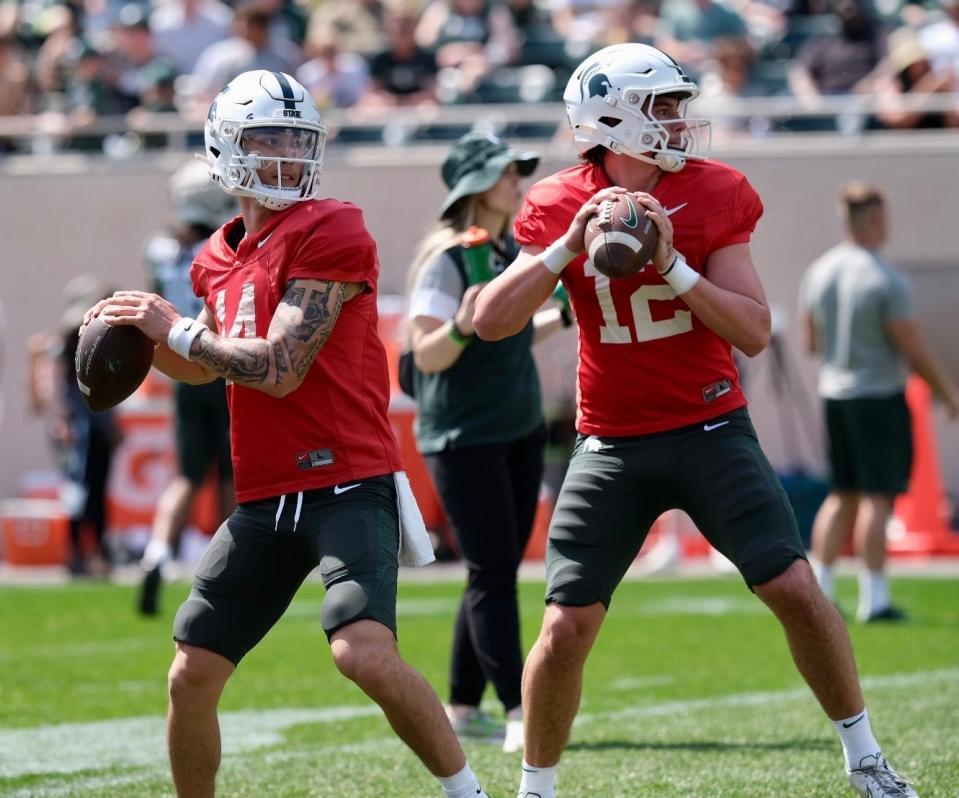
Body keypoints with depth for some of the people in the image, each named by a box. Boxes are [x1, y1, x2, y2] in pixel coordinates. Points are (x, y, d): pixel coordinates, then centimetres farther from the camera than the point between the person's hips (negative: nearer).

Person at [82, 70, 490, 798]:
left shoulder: (330, 234, -10)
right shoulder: (221, 259, 13)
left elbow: (279, 368, -17)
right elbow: (205, 367, 31)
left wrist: (176, 330, -6)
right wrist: (144, 337, 12)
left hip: (346, 485, -7)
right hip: (264, 499, 7)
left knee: (364, 651, -27)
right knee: (191, 676, 6)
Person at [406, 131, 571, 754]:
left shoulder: (510, 250, 10)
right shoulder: (446, 259, -14)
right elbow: (428, 355, -18)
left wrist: (566, 316, 24)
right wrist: (461, 328, -35)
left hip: (520, 431, 8)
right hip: (464, 438, -8)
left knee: (498, 573, 10)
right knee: (492, 575, -10)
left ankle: (463, 708, 17)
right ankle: (518, 713, -12)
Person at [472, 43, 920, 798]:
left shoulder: (713, 196, -5)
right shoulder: (560, 209, -4)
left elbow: (755, 332, -10)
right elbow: (490, 322, -12)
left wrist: (674, 267, -23)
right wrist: (568, 247, -22)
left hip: (712, 430, 0)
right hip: (614, 445, 0)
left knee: (796, 588, -9)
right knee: (566, 628, -6)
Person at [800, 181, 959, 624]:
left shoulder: (819, 272, 4)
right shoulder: (888, 281, -17)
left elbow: (812, 342, 14)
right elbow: (915, 352, -14)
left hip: (833, 395, 7)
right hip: (879, 395, -7)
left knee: (843, 494, 15)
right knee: (878, 495, -2)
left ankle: (818, 587, 13)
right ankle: (874, 597, -2)